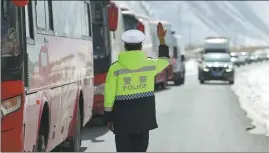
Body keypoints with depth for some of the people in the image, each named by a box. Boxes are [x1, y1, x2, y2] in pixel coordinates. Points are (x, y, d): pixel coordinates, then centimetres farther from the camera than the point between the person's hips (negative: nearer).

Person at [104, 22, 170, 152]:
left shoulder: (115, 68, -9)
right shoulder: (150, 65, -3)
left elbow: (109, 96, -8)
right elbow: (165, 59, 21)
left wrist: (109, 118, 1)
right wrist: (161, 38, 27)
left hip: (123, 118, -2)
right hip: (144, 117, 2)